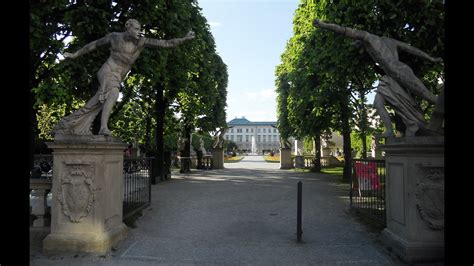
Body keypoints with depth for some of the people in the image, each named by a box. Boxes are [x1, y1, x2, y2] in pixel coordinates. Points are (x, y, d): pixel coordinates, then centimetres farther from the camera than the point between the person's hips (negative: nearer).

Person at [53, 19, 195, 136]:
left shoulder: (141, 41, 2)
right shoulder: (114, 36, 0)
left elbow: (165, 43, -4)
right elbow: (94, 44, 13)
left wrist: (185, 38, -11)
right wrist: (75, 54, 19)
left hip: (117, 79, 4)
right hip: (108, 72, -4)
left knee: (92, 107, 5)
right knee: (113, 94, -35)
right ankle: (103, 128, -45)